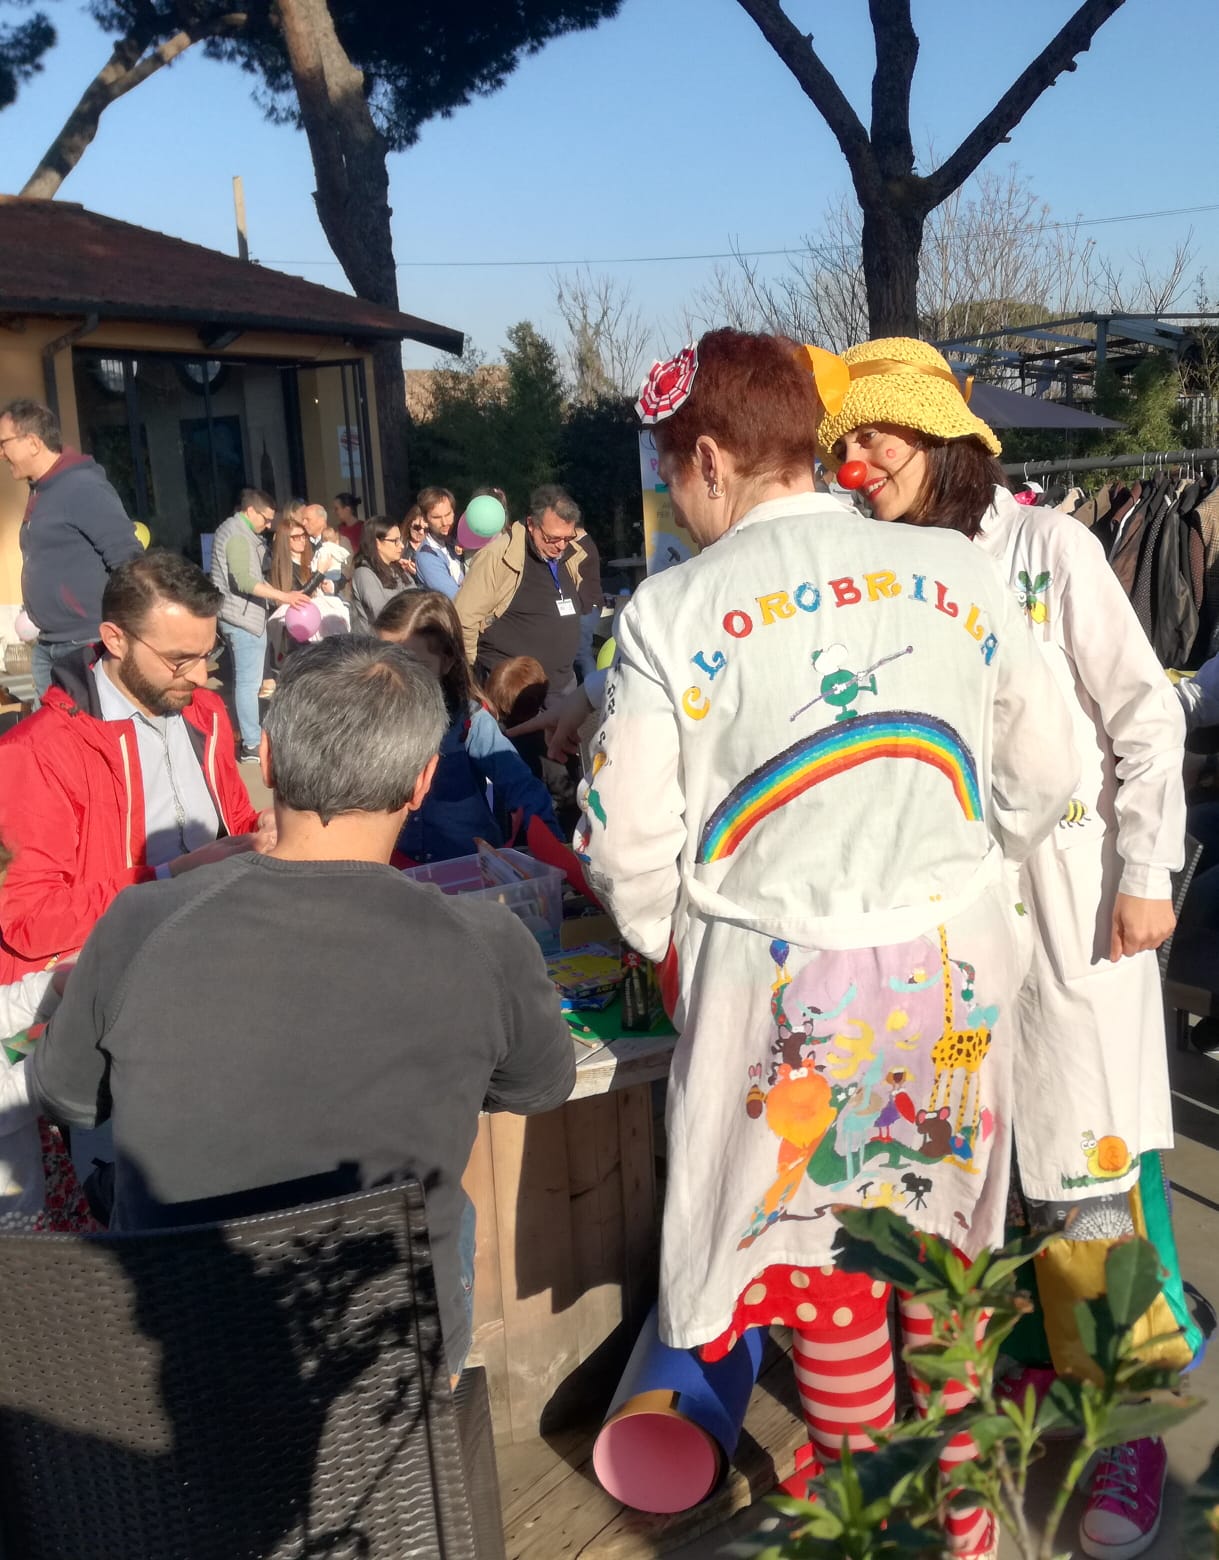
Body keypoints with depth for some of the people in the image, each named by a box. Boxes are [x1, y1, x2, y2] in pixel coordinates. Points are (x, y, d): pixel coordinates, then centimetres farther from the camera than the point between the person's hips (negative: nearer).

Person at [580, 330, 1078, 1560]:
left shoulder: (672, 612, -11)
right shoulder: (954, 571, -1)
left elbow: (631, 845, -8)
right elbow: (1042, 776, 6)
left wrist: (670, 948, 11)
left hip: (783, 978, -4)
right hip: (956, 961, 4)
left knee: (829, 1266, 15)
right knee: (944, 1244, 21)